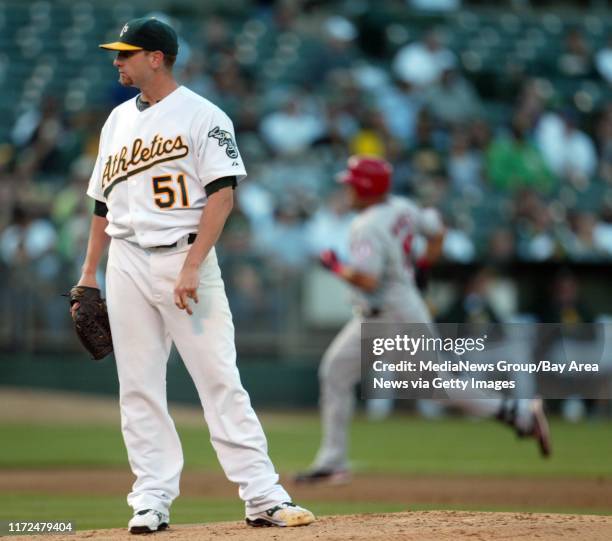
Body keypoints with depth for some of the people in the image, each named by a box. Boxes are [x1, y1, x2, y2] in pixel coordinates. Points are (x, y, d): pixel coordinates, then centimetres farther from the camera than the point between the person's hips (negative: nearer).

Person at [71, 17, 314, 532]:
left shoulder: (202, 116, -4)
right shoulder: (118, 121, 16)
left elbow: (222, 195, -11)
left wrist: (191, 267, -20)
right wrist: (89, 272, 15)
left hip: (185, 257, -6)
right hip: (126, 262, 6)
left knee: (220, 380, -9)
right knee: (138, 388, 3)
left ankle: (263, 495, -8)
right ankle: (152, 499, 8)